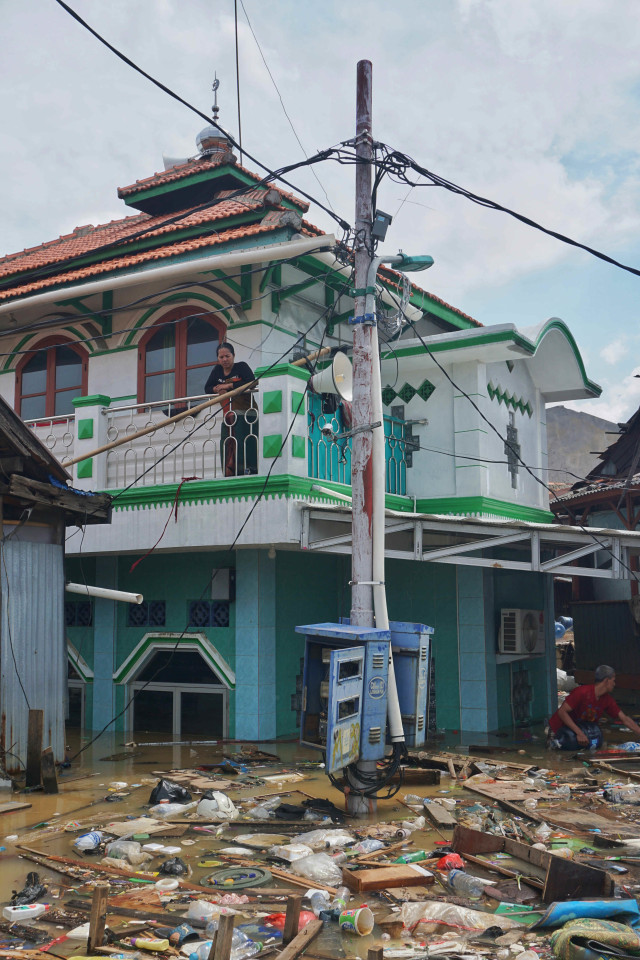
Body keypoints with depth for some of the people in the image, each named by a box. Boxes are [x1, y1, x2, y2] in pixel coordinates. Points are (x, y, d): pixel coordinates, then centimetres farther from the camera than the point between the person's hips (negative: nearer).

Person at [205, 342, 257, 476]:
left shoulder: (241, 367, 1)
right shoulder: (217, 370, 18)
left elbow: (251, 382, -15)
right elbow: (207, 388, 17)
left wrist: (229, 386, -13)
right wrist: (217, 389, -6)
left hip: (244, 413, -5)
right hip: (227, 414, 5)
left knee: (242, 444, -17)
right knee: (227, 445, -4)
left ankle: (248, 471, -21)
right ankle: (229, 475, -6)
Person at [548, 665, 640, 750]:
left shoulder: (607, 699, -6)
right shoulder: (582, 692, -29)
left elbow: (625, 719, 0)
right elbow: (562, 712, -30)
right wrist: (579, 733, -35)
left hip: (580, 727, 7)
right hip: (561, 727, -7)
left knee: (596, 742, -12)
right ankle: (555, 738, 4)